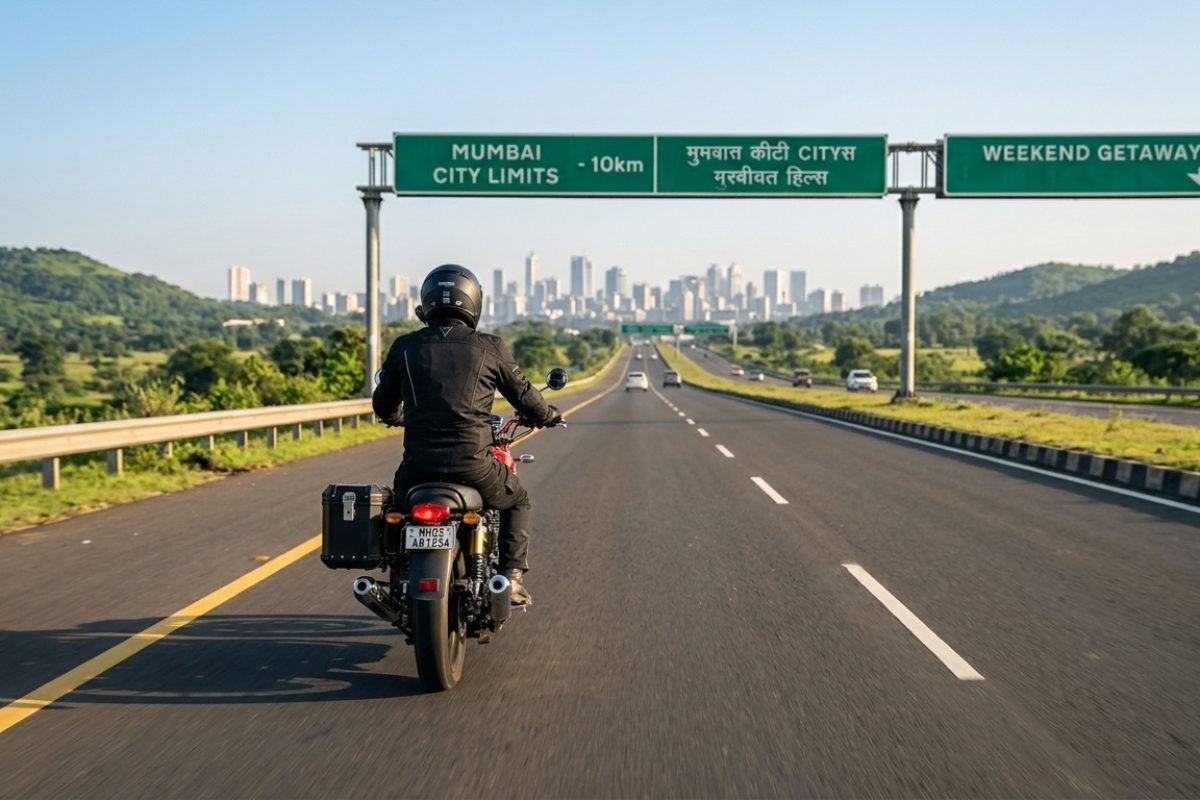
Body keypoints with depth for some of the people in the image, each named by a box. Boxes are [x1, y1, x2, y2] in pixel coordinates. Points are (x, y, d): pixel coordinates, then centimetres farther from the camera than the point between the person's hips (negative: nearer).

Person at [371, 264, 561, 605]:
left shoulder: (404, 347, 5)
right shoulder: (490, 348, 0)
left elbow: (383, 405, 15)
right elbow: (524, 395, 11)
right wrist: (547, 416, 33)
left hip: (418, 465, 2)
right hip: (473, 465, -2)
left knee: (399, 501, 34)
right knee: (517, 501, 26)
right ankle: (512, 577, 12)